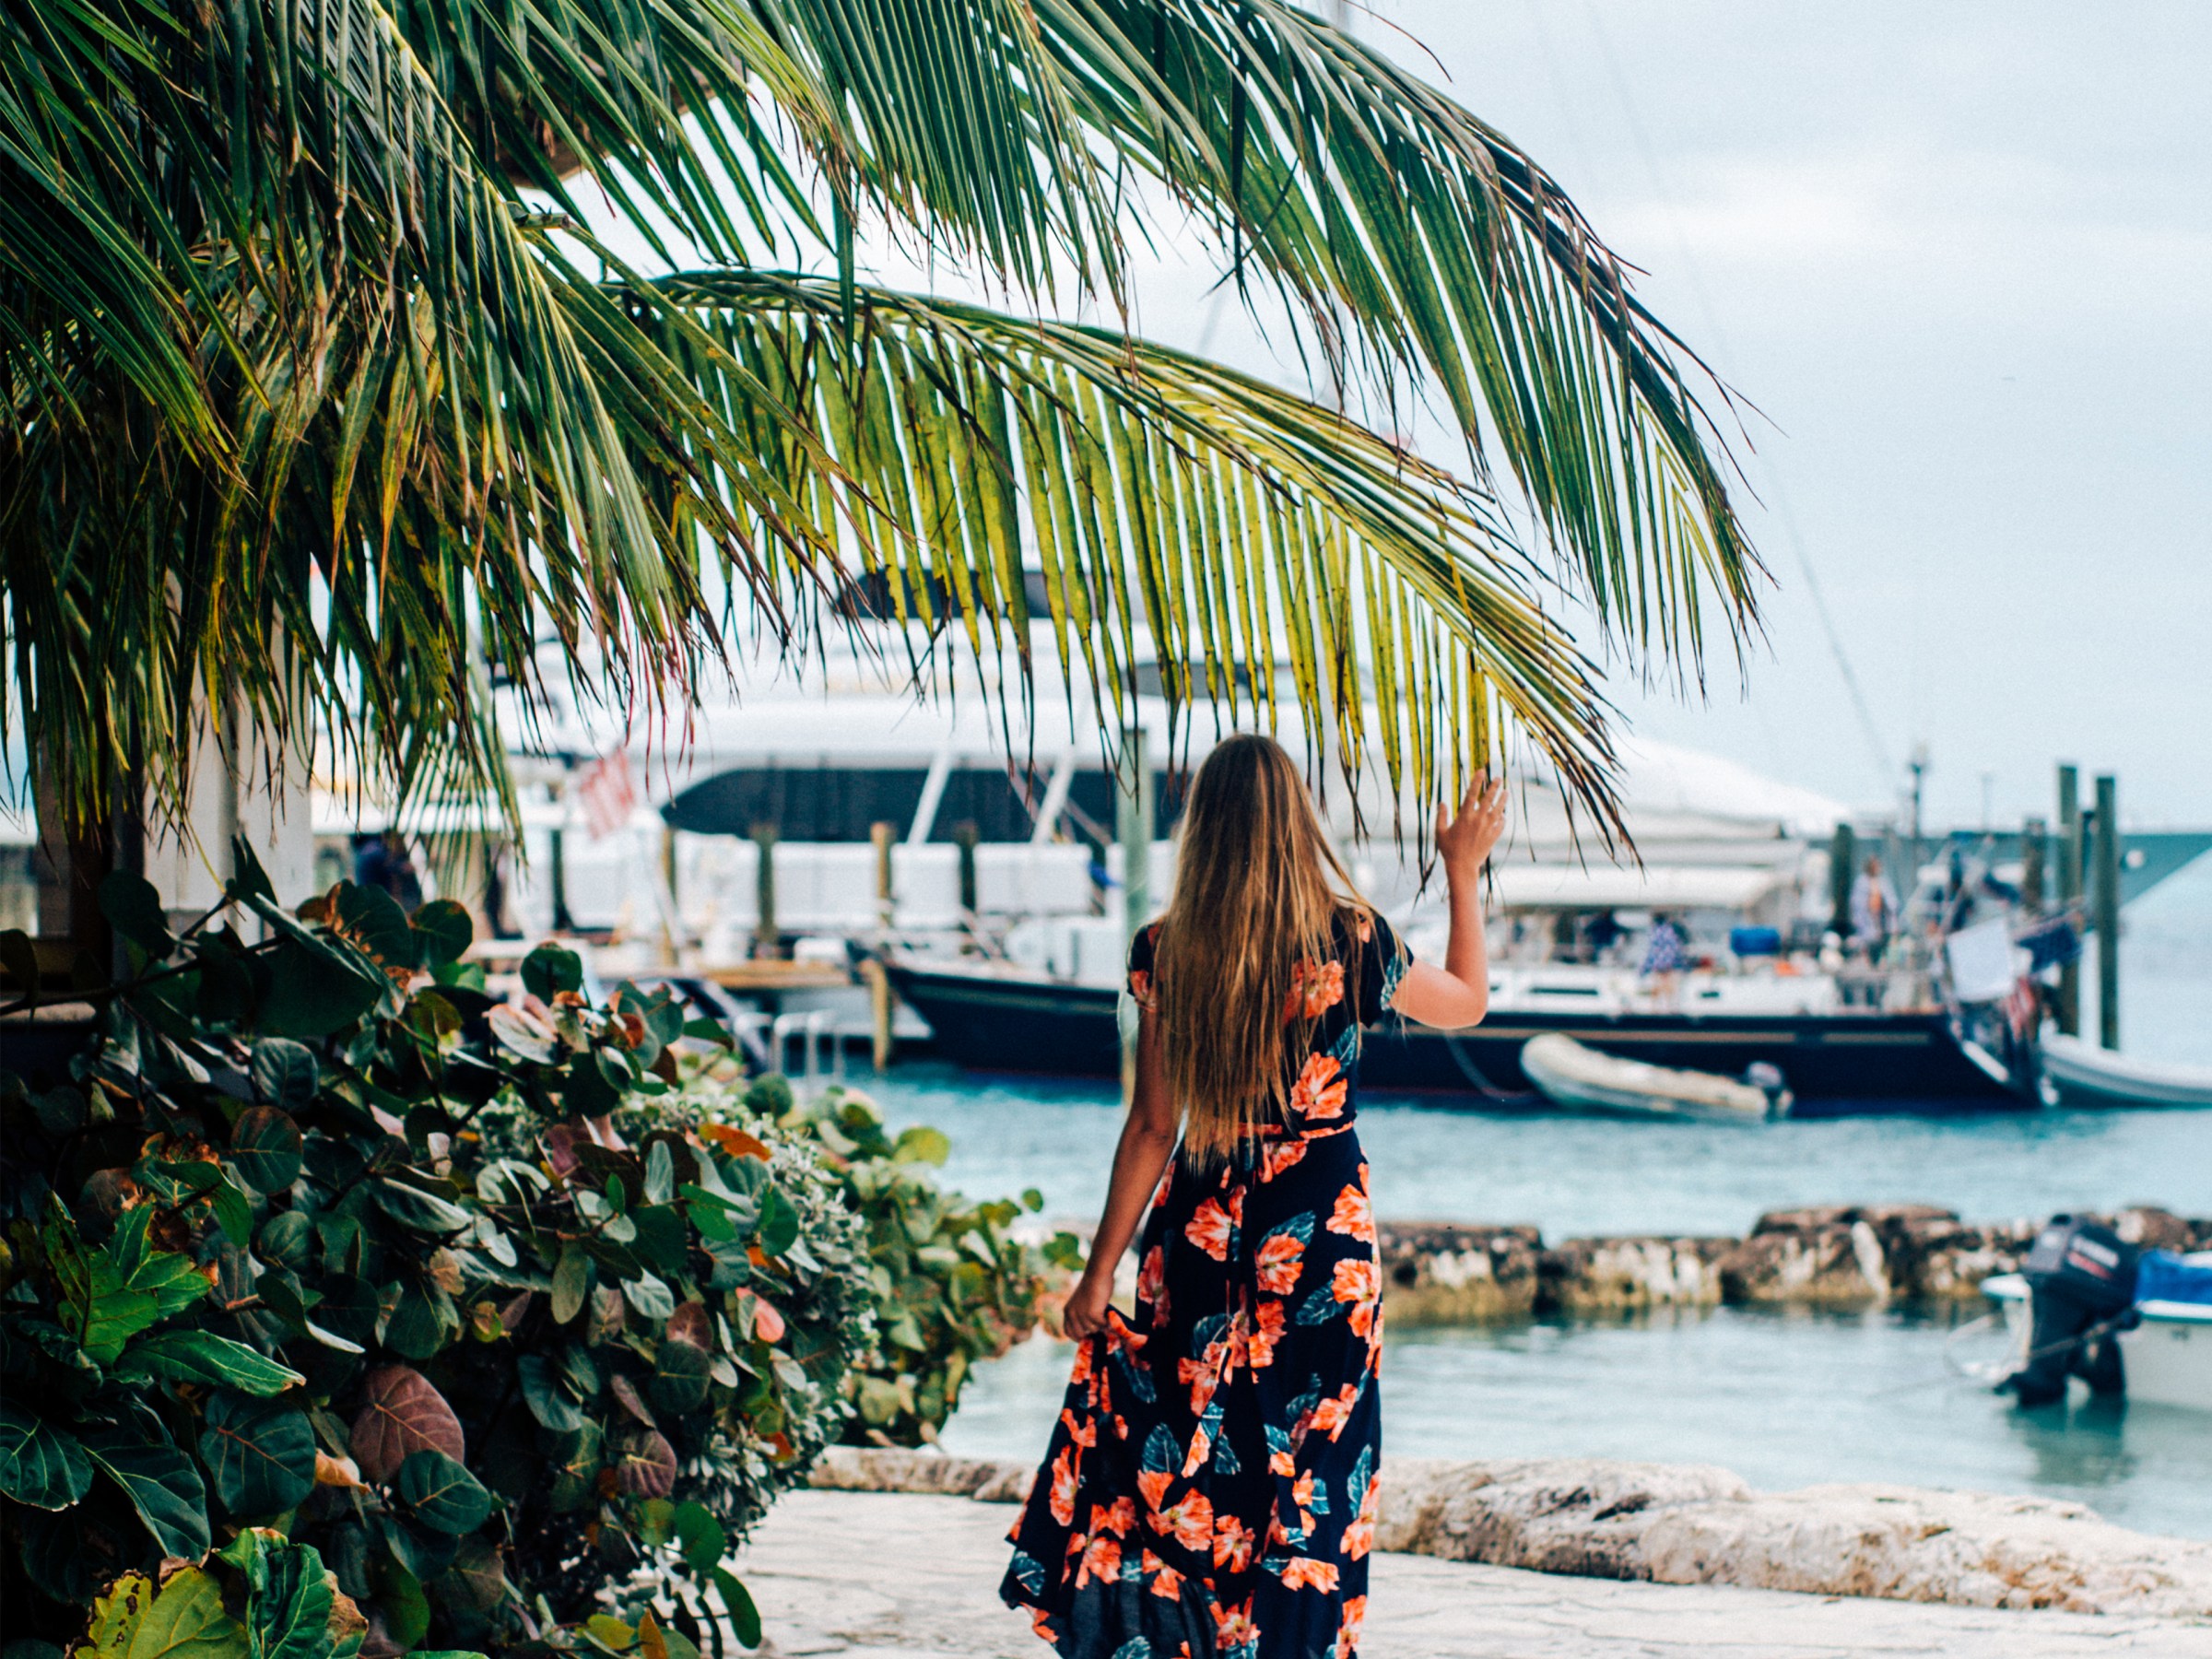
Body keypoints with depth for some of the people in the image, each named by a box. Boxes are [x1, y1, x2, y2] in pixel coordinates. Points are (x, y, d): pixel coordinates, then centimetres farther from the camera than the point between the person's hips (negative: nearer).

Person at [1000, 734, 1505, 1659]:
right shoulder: (1350, 941, -8)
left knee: (1180, 1461, 11)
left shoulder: (1165, 954, -6)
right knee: (1305, 1468, 6)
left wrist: (1101, 1268, 3)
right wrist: (1463, 871, 21)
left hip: (1200, 1229, 2)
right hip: (1322, 1222, -2)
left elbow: (1152, 1128, -4)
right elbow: (1467, 1002, 11)